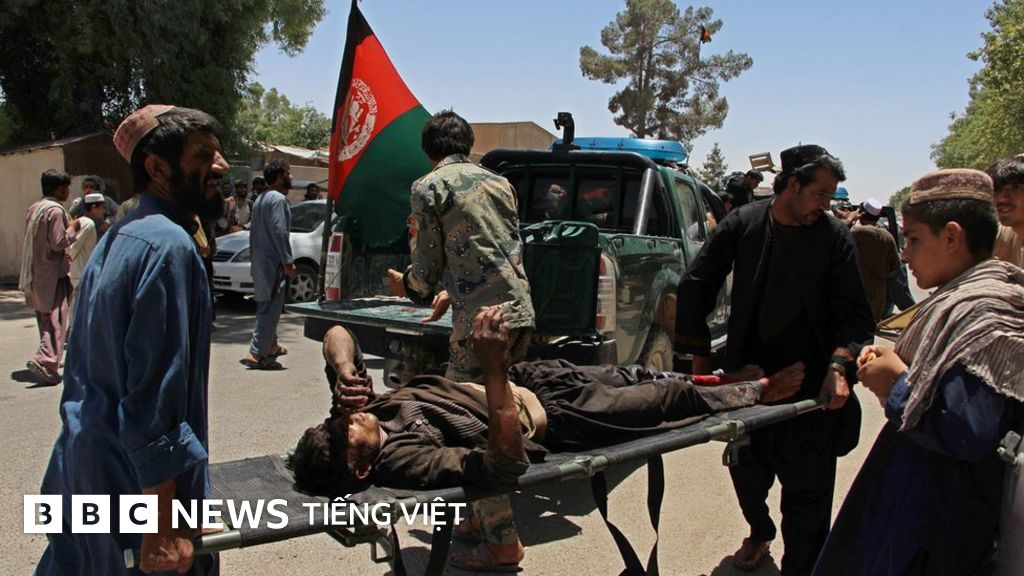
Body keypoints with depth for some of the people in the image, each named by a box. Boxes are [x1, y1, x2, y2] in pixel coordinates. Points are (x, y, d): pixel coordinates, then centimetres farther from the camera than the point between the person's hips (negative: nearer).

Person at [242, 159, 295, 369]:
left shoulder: (260, 199, 18)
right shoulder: (278, 199, -13)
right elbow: (279, 232, -21)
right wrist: (288, 261, -20)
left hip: (260, 261, 10)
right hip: (273, 262, -10)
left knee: (266, 305, 19)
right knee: (271, 307, -9)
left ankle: (271, 346, 31)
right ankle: (257, 353, -11)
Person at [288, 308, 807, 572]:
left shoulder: (355, 412, -14)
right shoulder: (401, 460, -35)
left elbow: (338, 335, -8)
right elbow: (508, 461, -45)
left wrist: (345, 379, -27)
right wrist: (494, 368, -53)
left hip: (528, 379, 7)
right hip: (553, 422, -6)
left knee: (634, 377, 21)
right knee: (671, 399, 7)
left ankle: (721, 379, 49)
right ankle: (760, 391, 35)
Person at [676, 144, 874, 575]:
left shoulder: (835, 237, -3)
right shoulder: (741, 224, -1)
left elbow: (855, 312, -3)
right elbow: (694, 288, 2)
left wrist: (838, 365, -20)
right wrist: (700, 358, 0)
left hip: (810, 382, -2)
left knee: (807, 489, 2)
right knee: (746, 468, 17)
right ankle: (759, 532, 47)